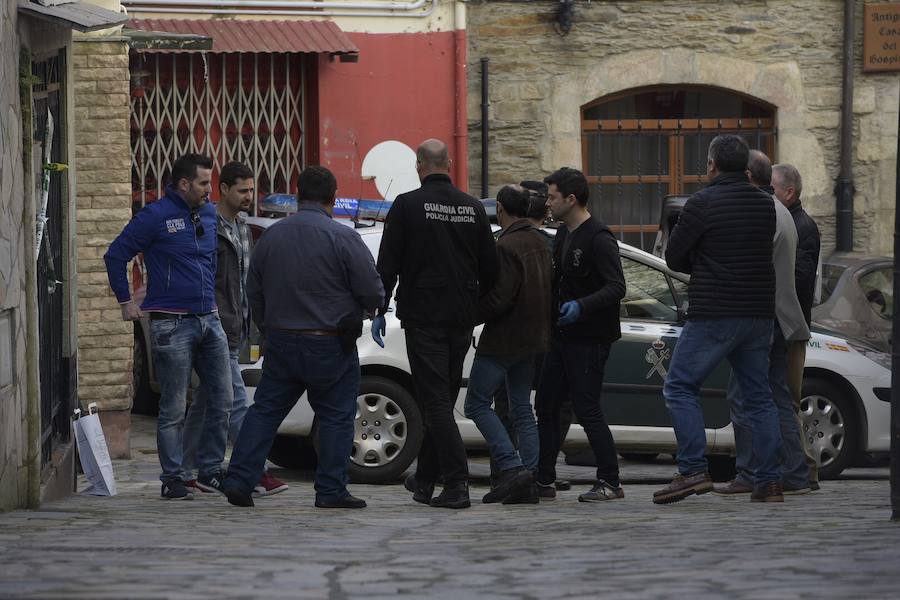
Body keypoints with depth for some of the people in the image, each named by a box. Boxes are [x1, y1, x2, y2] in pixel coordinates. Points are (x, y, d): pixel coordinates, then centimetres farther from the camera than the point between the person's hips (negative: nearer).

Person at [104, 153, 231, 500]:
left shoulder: (209, 214, 12)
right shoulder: (156, 216, -8)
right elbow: (115, 256, -4)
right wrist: (125, 302, -3)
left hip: (209, 321, 7)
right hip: (172, 324, -7)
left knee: (221, 400, 6)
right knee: (174, 408, -3)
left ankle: (209, 471, 17)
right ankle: (172, 479, 4)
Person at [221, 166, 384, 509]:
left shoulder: (271, 236, 5)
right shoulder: (343, 238, -12)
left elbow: (253, 294, 14)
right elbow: (372, 292, -12)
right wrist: (365, 307, 11)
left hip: (280, 344, 4)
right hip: (329, 347, -4)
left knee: (264, 411, 11)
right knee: (336, 417, 6)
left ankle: (239, 481, 5)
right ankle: (330, 490, 6)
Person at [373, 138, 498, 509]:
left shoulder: (407, 205, -6)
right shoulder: (473, 208, 8)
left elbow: (387, 265, -7)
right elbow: (489, 269, 11)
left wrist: (380, 312, -1)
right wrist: (477, 310, 22)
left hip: (423, 317, -5)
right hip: (461, 319, 5)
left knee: (435, 399, -6)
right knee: (442, 399, 16)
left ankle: (457, 484, -17)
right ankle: (425, 479, 25)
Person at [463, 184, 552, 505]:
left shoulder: (506, 246, -16)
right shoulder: (540, 243, 12)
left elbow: (499, 298, -21)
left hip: (502, 340, -9)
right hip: (532, 340, 9)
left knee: (477, 403, -2)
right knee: (522, 409, 12)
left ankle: (512, 468, -15)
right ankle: (528, 483, 6)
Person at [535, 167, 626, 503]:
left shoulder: (598, 239, -15)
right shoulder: (563, 236, 15)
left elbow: (616, 287, -22)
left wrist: (582, 306, -33)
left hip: (589, 339, -10)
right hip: (562, 336, 10)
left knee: (586, 409, -8)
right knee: (546, 407, 10)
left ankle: (610, 482, -2)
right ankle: (544, 481, 17)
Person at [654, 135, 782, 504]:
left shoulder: (702, 203, -10)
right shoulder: (765, 204, 10)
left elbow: (673, 257, -5)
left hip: (714, 315, -6)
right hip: (759, 314, 6)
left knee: (679, 387, 0)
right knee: (758, 396, 11)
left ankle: (693, 471, -12)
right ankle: (769, 482, 8)